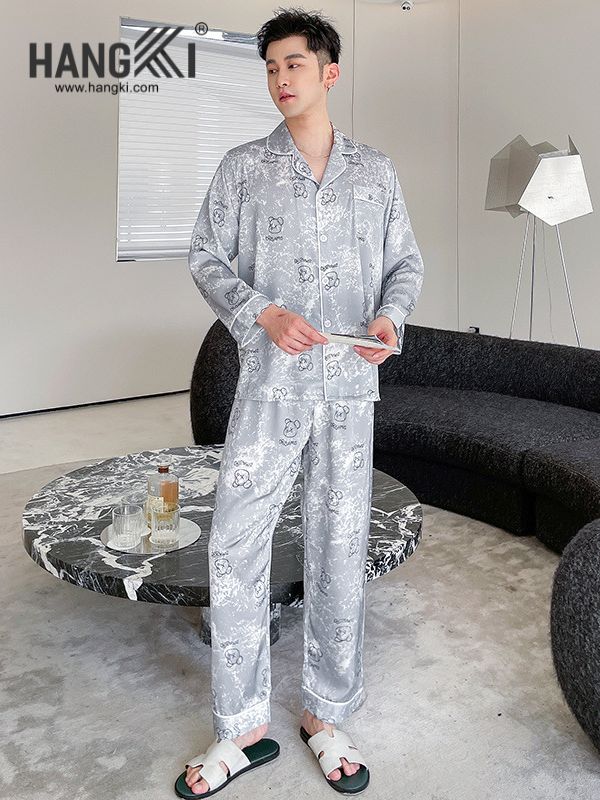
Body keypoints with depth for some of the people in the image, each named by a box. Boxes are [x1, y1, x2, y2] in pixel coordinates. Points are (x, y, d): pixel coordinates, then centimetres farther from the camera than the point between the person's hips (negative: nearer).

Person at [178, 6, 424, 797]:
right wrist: (263, 313, -14)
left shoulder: (377, 170, 9)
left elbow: (407, 263, 13)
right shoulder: (243, 167, 6)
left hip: (351, 385, 1)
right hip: (270, 383, 0)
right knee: (235, 544, -2)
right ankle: (243, 725, 16)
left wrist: (391, 318, -9)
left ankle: (327, 716, 24)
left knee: (341, 549, 6)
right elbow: (206, 257, 4)